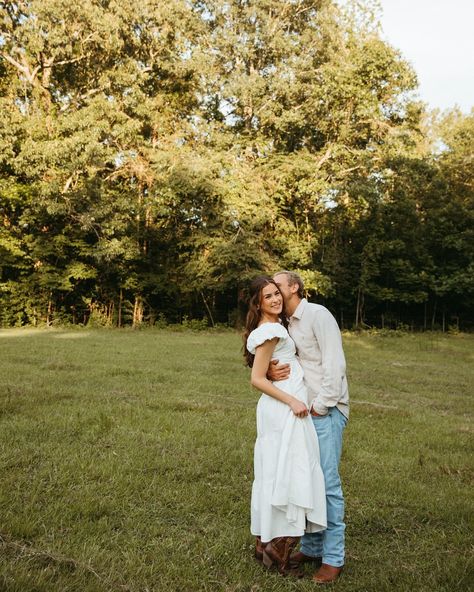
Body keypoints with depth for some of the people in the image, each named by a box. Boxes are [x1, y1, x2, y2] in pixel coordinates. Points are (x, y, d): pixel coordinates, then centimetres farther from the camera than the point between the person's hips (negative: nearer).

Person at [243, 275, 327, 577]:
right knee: (291, 475, -4)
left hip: (281, 408, 10)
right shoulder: (270, 331, -16)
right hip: (285, 409, -10)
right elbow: (257, 379, -17)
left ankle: (264, 543, 23)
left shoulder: (276, 325, 12)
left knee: (273, 474, 13)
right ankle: (280, 550, 4)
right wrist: (292, 402, -18)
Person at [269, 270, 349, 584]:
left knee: (328, 483, -4)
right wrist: (272, 371, -12)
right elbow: (285, 363, 12)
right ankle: (312, 547, 23)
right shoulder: (288, 324, 16)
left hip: (325, 411, -8)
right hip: (303, 411, 8)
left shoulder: (318, 314, -8)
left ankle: (333, 558, 6)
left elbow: (334, 364, -15)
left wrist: (321, 406, -16)